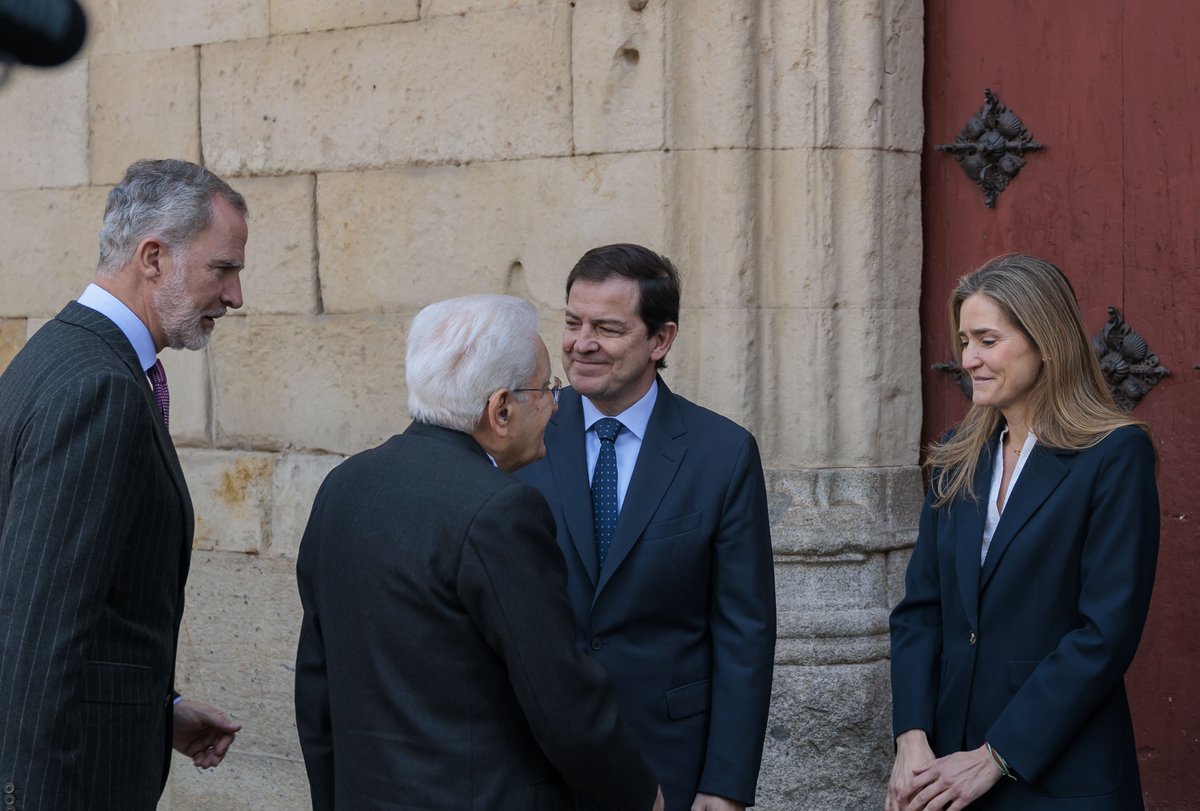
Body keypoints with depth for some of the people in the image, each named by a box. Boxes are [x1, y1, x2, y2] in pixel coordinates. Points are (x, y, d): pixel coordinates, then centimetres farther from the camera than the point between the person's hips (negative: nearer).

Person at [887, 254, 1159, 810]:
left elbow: (1109, 630, -14)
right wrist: (912, 739, -8)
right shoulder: (958, 458, 9)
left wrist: (995, 759, -15)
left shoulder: (1116, 455, -9)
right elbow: (920, 607, 7)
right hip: (949, 758, 5)